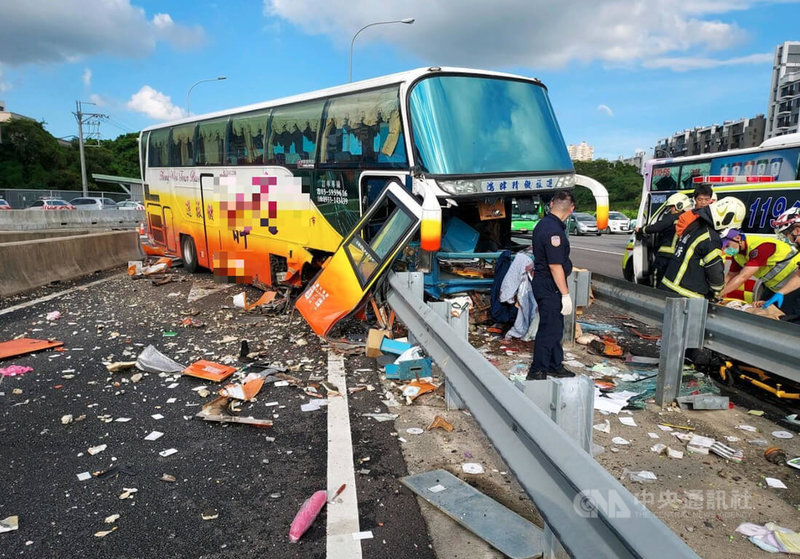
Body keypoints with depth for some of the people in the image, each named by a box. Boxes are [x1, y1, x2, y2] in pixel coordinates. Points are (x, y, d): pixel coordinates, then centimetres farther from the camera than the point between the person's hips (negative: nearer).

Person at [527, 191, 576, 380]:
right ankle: (537, 372, 7)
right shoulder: (554, 231, -23)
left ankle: (555, 366, 31)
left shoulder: (543, 224, 10)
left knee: (555, 327, 19)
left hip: (542, 283, 10)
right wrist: (565, 294, -20)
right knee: (549, 329, -2)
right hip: (550, 287, -10)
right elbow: (555, 266, -25)